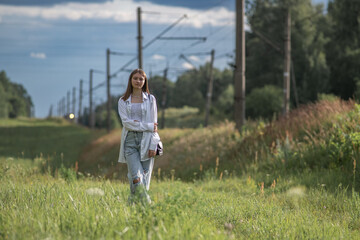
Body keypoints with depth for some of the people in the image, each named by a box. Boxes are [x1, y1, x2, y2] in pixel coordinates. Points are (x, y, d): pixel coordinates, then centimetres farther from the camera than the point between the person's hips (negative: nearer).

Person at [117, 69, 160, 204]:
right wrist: (147, 126, -11)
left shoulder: (150, 99, 9)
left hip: (146, 140, 1)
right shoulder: (123, 101, 10)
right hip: (130, 141, 0)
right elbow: (126, 122, -2)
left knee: (145, 177, -3)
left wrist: (152, 146, -5)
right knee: (136, 178, -15)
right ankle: (146, 203, -12)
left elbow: (154, 124, 4)